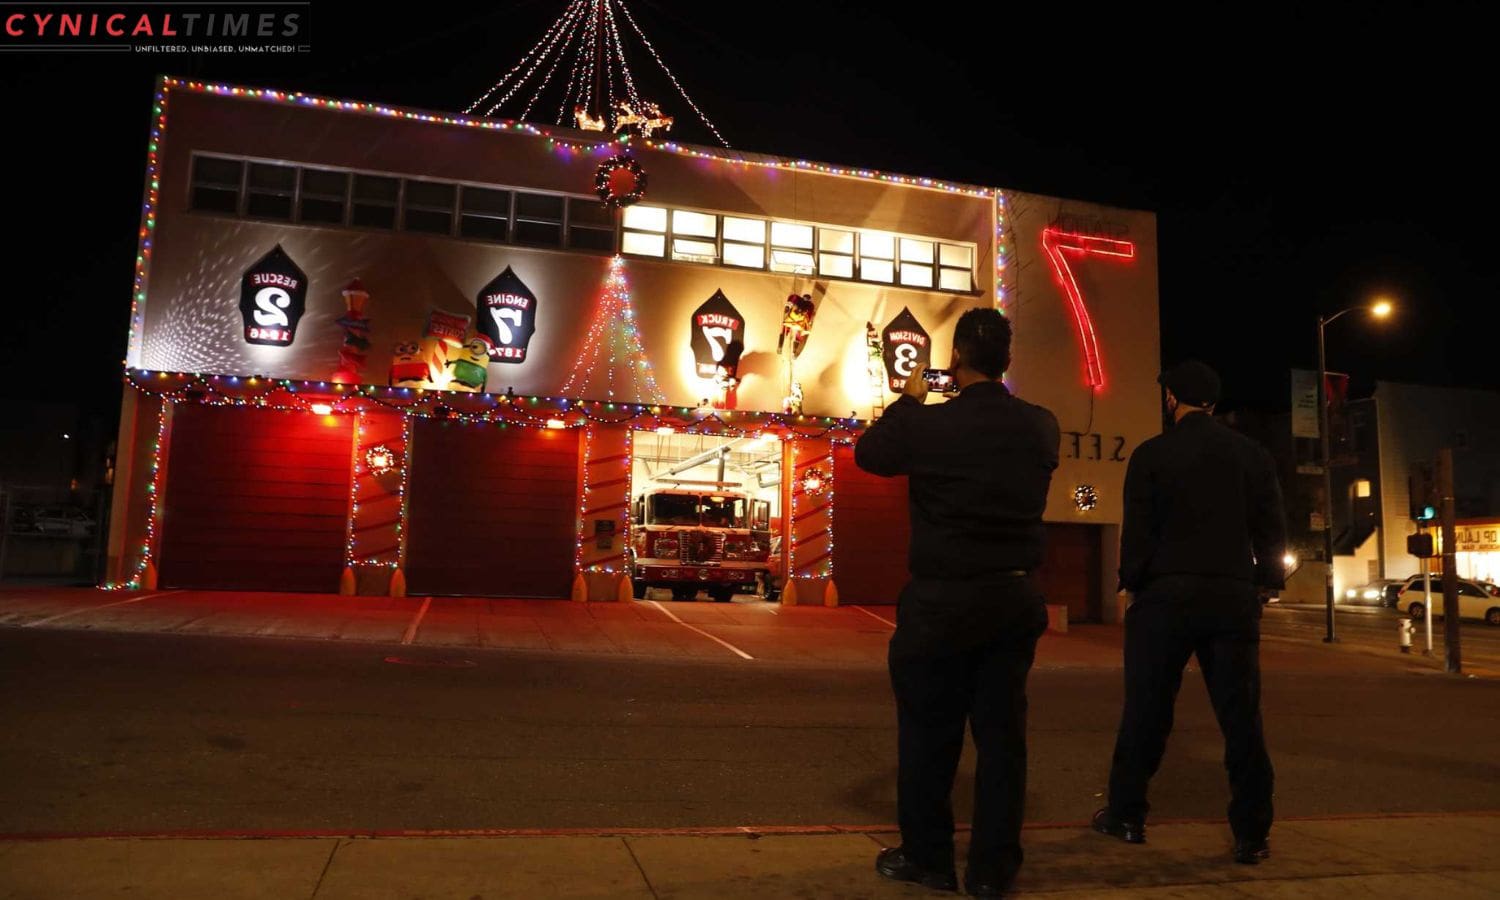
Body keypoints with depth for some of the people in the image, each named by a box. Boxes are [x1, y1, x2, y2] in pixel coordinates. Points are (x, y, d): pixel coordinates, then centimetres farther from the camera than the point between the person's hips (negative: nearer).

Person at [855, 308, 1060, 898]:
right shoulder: (1041, 427, -2)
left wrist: (908, 401, 14)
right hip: (1015, 598, 4)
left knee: (929, 730, 11)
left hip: (942, 600, -3)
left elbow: (868, 454, 3)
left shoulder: (931, 423, -13)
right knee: (1002, 732, 12)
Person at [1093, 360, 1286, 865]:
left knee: (1146, 712, 8)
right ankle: (1252, 835, 10)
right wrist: (1264, 586, 15)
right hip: (1234, 598, 3)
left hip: (1166, 596, -2)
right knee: (1241, 717, 7)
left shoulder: (1152, 454, -3)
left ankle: (1125, 815, 19)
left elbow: (1137, 532, -5)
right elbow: (1272, 530, 7)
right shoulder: (1253, 455, 8)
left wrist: (1133, 585, 5)